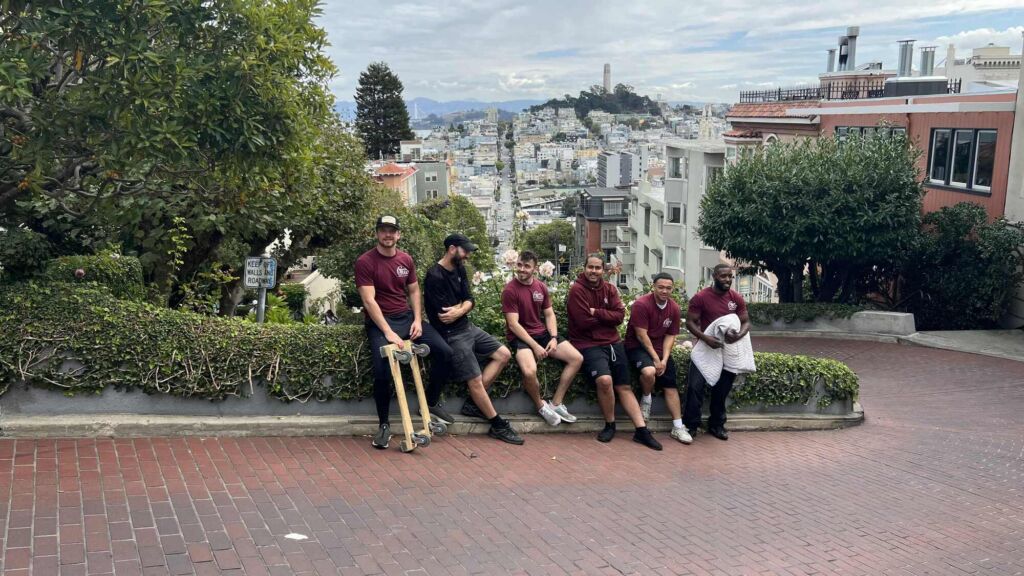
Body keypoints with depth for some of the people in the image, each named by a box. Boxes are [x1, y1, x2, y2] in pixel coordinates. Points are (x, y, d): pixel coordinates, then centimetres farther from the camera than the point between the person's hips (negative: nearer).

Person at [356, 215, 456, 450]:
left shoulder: (406, 260, 7)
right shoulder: (365, 262, -10)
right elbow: (369, 300, -16)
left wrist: (417, 320, -2)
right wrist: (388, 332, -24)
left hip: (407, 317, 5)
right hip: (380, 322, -5)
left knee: (444, 352, -9)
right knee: (382, 370, -23)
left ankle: (431, 402, 12)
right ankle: (384, 425, -1)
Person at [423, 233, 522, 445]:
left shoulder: (459, 269, 9)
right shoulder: (434, 277, -18)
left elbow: (469, 300, 2)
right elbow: (443, 315, -20)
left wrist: (459, 310, -20)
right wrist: (462, 305, -2)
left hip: (467, 327, 9)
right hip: (452, 335, -9)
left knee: (504, 355, 5)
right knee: (475, 380, -8)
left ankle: (472, 403, 6)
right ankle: (498, 426, 4)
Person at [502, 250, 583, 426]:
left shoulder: (541, 287, 6)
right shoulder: (510, 290, -13)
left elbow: (549, 314, 10)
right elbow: (513, 324, -16)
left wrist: (553, 338, -8)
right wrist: (535, 346, -20)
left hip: (543, 333, 7)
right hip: (520, 337, -7)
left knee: (577, 358, -8)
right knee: (529, 371, -35)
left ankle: (556, 403, 0)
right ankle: (541, 405, -4)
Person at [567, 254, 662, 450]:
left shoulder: (609, 289, 9)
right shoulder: (577, 290, -8)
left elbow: (620, 315, -3)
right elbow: (584, 322, -15)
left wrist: (596, 312, -14)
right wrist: (606, 317, -4)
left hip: (613, 342, 6)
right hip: (588, 345, -6)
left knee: (624, 387, 3)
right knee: (605, 380, -27)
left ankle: (642, 430, 3)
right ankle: (610, 425, -6)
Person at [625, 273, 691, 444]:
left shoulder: (674, 309, 1)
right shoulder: (642, 304, -17)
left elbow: (670, 336, 2)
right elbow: (641, 335, -18)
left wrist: (664, 359, -12)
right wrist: (655, 359, -19)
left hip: (661, 349, 6)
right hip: (638, 347, -6)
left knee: (671, 386, -2)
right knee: (649, 371, -34)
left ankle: (678, 427, 3)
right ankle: (646, 400, -3)